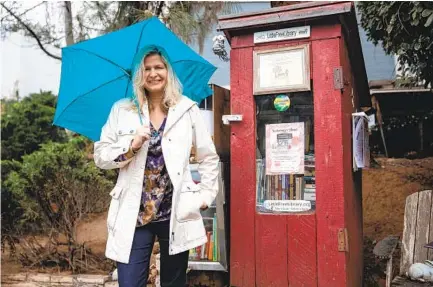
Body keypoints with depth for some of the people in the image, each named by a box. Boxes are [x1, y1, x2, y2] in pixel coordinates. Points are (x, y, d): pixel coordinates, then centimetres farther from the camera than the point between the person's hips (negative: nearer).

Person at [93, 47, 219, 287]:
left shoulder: (187, 109, 3)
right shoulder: (122, 110, 4)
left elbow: (209, 158, 10)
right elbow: (100, 156, 3)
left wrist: (206, 194, 3)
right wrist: (130, 147, -13)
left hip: (176, 214, 0)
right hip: (133, 215, 0)